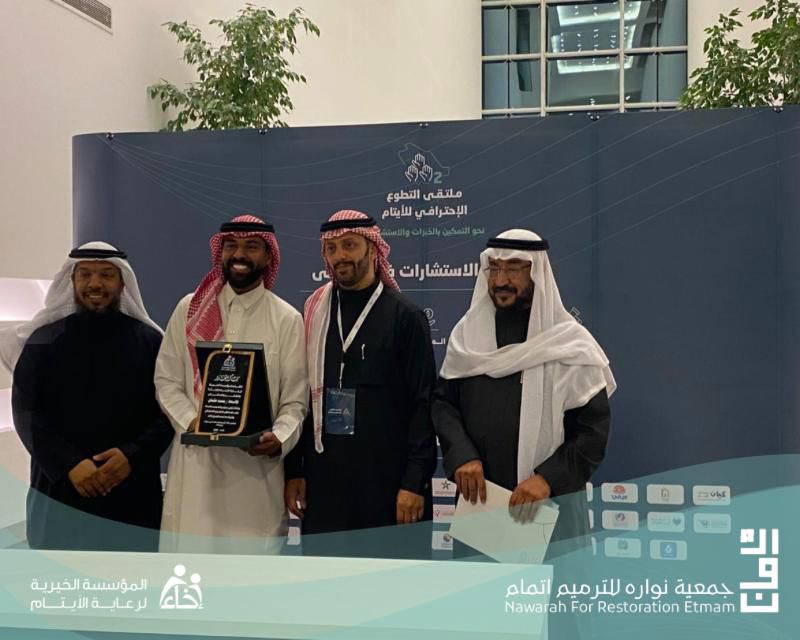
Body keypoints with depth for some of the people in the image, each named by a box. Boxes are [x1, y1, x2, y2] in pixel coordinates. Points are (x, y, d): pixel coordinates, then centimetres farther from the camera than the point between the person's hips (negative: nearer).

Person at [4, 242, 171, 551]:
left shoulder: (149, 340, 4)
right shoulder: (43, 340, 4)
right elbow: (26, 414, 1)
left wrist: (133, 456, -13)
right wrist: (69, 465, -12)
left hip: (131, 490, 0)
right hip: (60, 488, 0)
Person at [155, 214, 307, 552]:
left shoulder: (287, 319, 2)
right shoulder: (189, 309, 8)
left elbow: (295, 400, 1)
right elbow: (166, 380, 9)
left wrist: (280, 437, -19)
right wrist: (191, 421, -9)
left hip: (257, 463, -1)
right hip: (196, 460, 1)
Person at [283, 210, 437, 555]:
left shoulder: (405, 316, -2)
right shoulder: (314, 315, 10)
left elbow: (423, 404, -6)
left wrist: (415, 482, -11)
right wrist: (293, 471, 7)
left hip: (387, 482, -4)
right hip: (322, 481, 4)